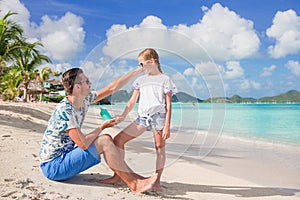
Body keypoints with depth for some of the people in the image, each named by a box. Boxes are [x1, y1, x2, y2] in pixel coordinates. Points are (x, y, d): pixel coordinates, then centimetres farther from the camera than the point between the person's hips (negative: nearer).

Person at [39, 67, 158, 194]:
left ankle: (134, 182, -6)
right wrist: (102, 127, -12)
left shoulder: (84, 100, 0)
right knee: (104, 141, -19)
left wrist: (136, 72, 8)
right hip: (53, 166, -9)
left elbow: (112, 88, 6)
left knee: (107, 139, -1)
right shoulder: (64, 110, -25)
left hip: (66, 155, 9)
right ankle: (134, 183, -8)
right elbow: (83, 144, -28)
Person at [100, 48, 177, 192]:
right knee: (118, 139, -2)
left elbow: (168, 105, -3)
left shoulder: (164, 79, 3)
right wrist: (123, 116, 7)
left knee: (160, 147, -1)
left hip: (159, 116, -5)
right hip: (142, 118, 5)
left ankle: (157, 181, 10)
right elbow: (133, 101, 20)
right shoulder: (140, 80, 19)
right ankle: (117, 177, 2)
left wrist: (167, 126, -10)